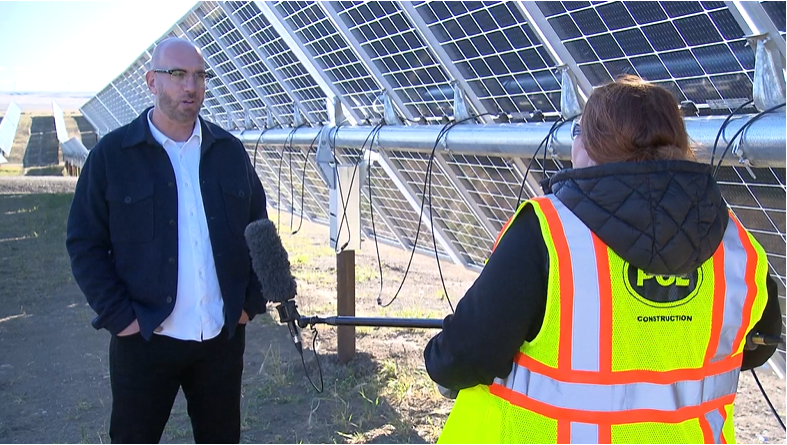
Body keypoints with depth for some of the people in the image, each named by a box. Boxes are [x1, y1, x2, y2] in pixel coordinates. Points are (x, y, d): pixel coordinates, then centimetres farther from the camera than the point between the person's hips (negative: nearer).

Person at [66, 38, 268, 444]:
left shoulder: (230, 151, 6)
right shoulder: (112, 154, -4)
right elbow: (85, 244, -5)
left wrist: (252, 302, 3)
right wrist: (119, 317, -11)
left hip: (223, 335, 3)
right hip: (146, 339, -3)